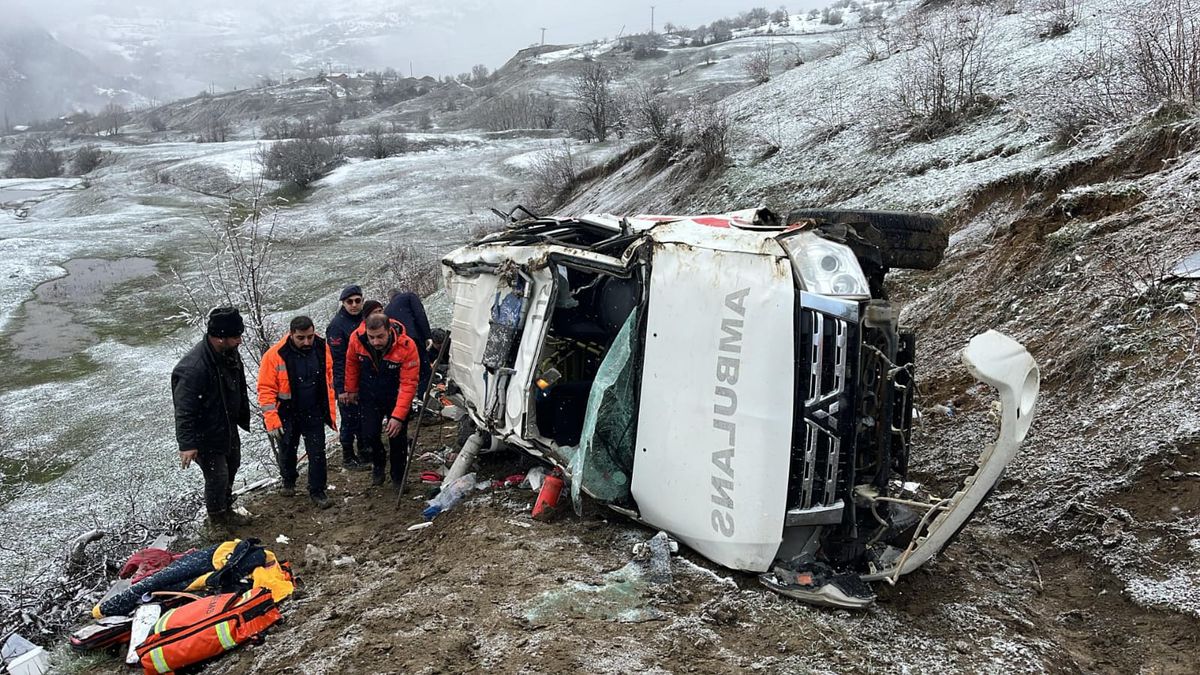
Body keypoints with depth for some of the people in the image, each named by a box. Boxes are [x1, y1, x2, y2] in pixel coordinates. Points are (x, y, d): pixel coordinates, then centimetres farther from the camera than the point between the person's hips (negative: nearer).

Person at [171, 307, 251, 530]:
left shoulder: (229, 353, -8)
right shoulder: (193, 369, -35)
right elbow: (184, 410, -30)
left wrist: (243, 417, 18)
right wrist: (187, 444, -29)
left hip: (228, 427, 9)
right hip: (206, 436, -9)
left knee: (231, 467, 23)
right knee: (217, 477, 4)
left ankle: (226, 510, 45)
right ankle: (218, 519, 29)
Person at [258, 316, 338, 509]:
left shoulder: (322, 348, -9)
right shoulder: (275, 355, -20)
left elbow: (328, 382, 3)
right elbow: (266, 390, -17)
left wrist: (331, 412, 4)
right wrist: (272, 421, -20)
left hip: (314, 414, 1)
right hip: (287, 416, -1)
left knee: (318, 454, 1)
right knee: (287, 452, 18)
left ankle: (317, 491, 18)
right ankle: (288, 481, 45)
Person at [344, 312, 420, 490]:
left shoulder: (406, 346, -32)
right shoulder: (357, 339, -22)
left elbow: (408, 384, -28)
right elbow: (352, 363, 2)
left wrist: (398, 416, -32)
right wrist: (351, 389, 13)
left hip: (396, 397, -2)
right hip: (369, 397, 2)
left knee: (397, 436, 0)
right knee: (369, 434, -1)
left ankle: (398, 477, 24)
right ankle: (378, 464, 32)